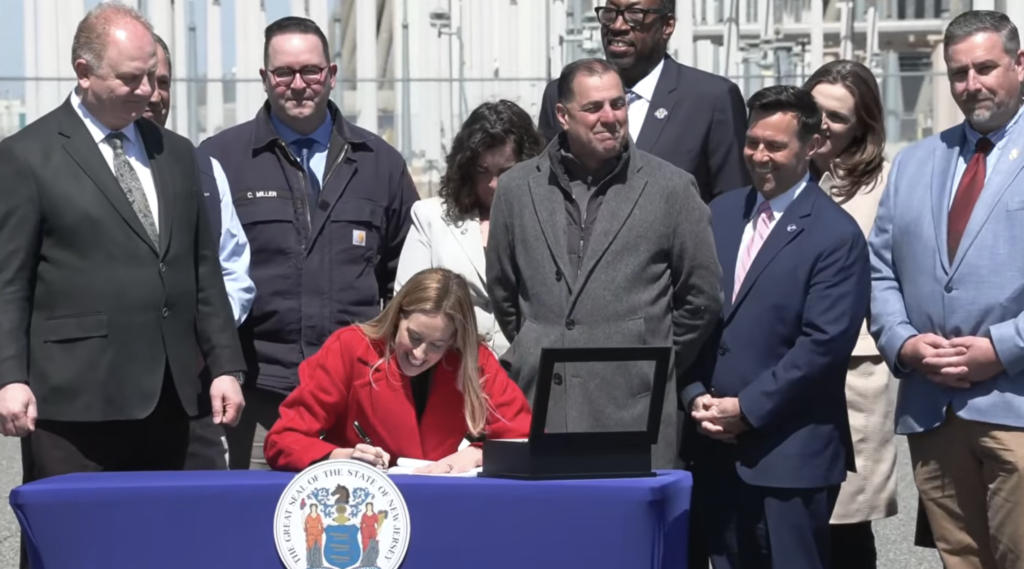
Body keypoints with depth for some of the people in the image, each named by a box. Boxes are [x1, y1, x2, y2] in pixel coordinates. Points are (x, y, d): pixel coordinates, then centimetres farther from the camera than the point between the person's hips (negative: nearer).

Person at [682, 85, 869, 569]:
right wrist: (696, 396, -2)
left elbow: (824, 344, -15)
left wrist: (746, 409, -14)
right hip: (716, 445, 6)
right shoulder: (720, 213, 11)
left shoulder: (837, 235, -8)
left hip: (790, 454, -6)